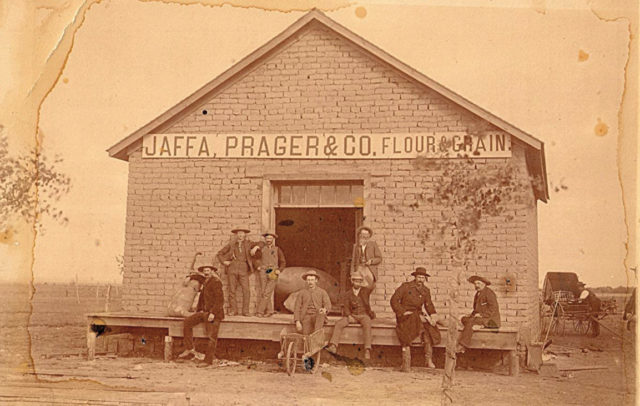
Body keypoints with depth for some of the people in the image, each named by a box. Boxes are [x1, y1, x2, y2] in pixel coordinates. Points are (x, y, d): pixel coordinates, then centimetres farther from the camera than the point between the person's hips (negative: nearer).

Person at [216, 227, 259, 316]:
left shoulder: (248, 244, 13)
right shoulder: (231, 244, 12)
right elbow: (220, 253, 18)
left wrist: (255, 247, -4)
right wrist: (224, 261, 3)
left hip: (243, 269, 0)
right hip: (232, 268, 0)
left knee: (246, 290, -10)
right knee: (232, 290, -1)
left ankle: (245, 311, -6)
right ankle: (233, 310, 4)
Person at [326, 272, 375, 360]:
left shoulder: (365, 291, 8)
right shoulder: (348, 294, 8)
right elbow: (345, 306, 1)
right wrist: (349, 315, -16)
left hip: (364, 315, -2)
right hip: (352, 315, 2)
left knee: (367, 325, -35)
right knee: (338, 324, -22)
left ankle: (367, 350, -40)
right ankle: (333, 346, -31)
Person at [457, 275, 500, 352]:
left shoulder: (489, 293, -10)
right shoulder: (478, 293, 18)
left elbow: (493, 308, -16)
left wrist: (481, 315, -22)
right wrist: (472, 314, 4)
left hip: (491, 320, -9)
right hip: (481, 317, 9)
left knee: (470, 321, -28)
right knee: (464, 319, -7)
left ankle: (462, 346, -30)